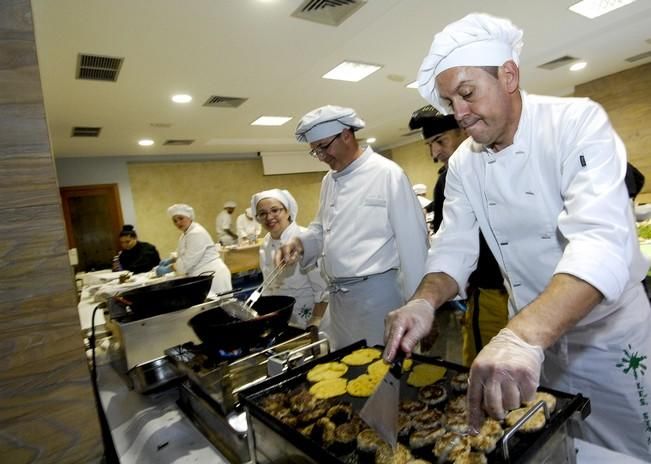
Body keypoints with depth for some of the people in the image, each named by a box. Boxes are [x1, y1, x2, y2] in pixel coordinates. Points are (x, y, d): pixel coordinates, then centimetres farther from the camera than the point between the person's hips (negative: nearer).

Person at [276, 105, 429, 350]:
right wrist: (300, 242, -1)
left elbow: (412, 242, -13)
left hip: (377, 292, -7)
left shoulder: (388, 174, -12)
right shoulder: (329, 181, 10)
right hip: (338, 296, 7)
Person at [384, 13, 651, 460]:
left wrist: (522, 335, -49)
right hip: (532, 335, 4)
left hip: (609, 330, -3)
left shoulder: (578, 123, -20)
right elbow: (455, 248, -6)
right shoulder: (462, 165, -5)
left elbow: (601, 241, -34)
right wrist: (426, 301, -28)